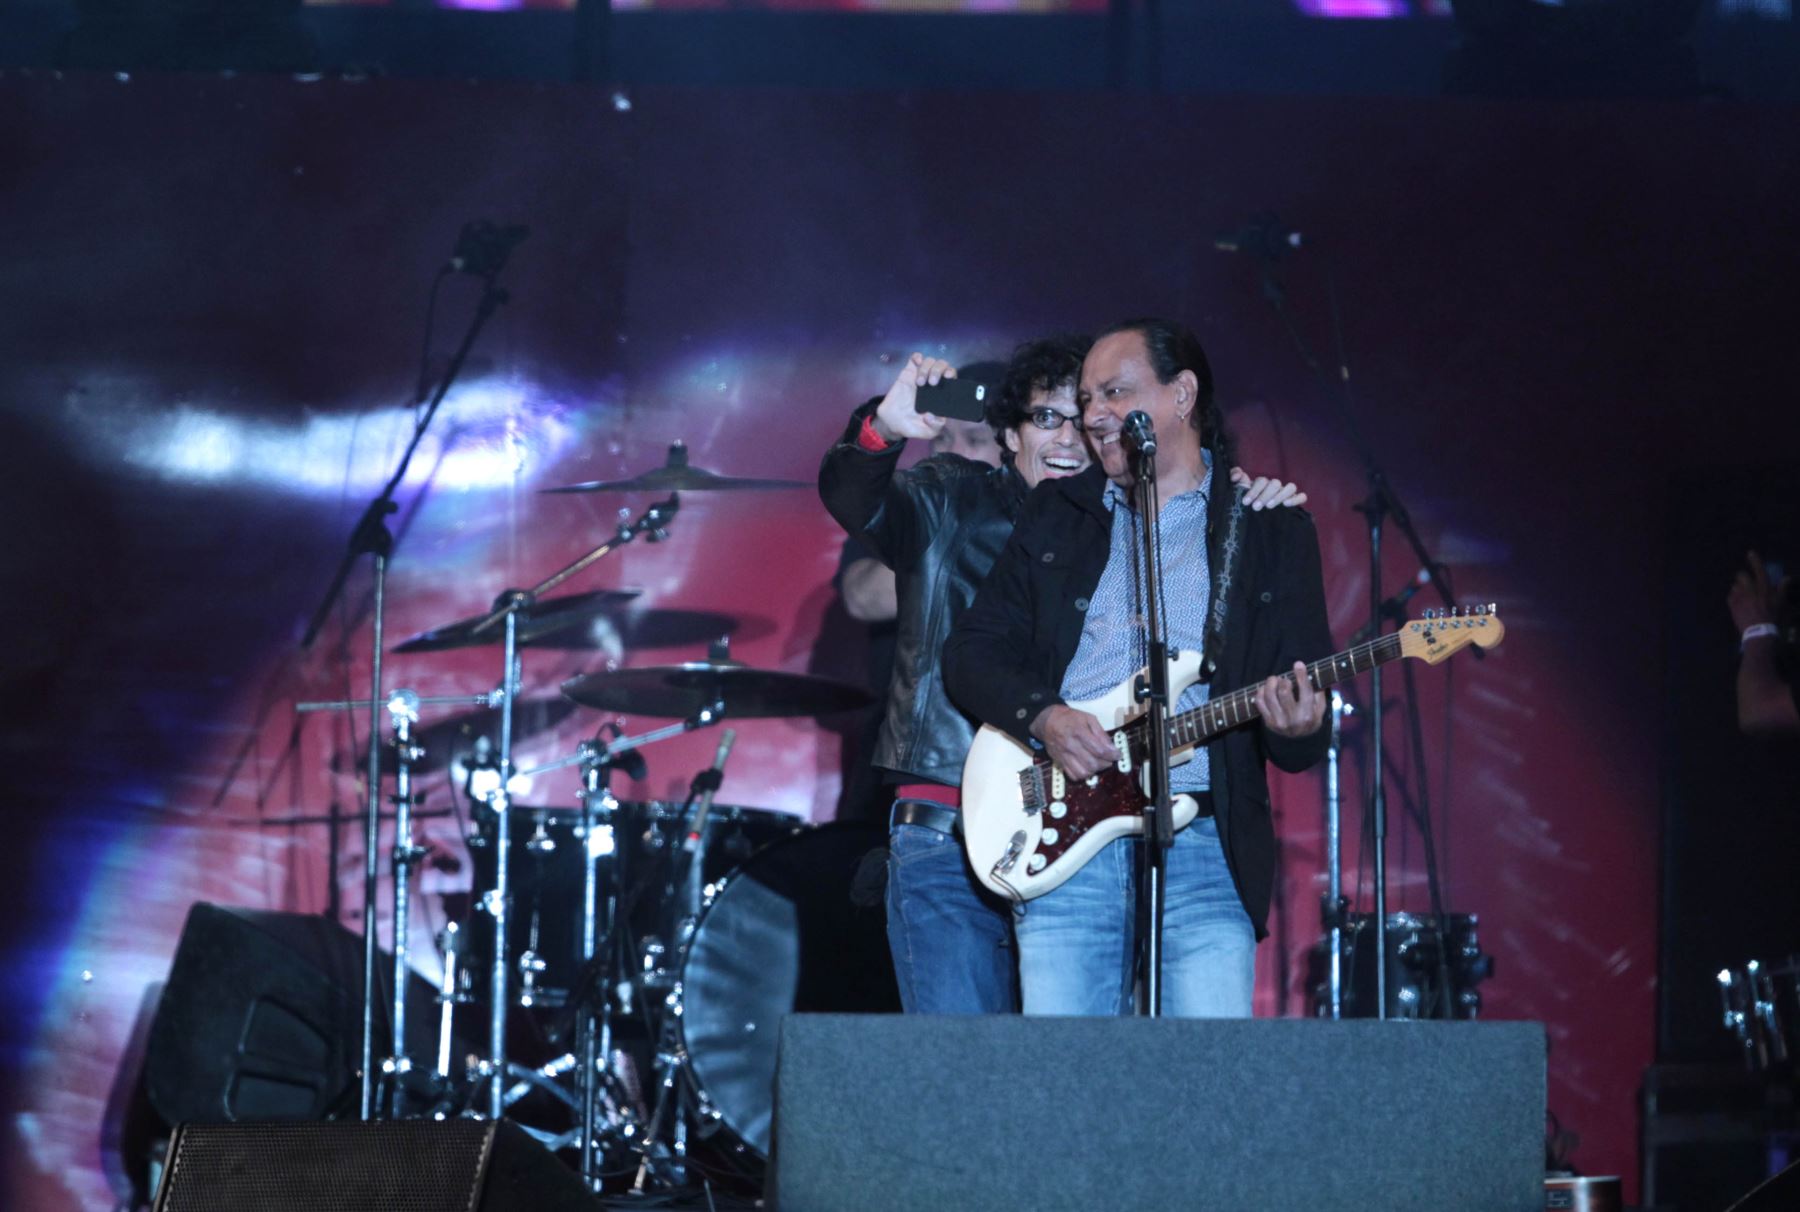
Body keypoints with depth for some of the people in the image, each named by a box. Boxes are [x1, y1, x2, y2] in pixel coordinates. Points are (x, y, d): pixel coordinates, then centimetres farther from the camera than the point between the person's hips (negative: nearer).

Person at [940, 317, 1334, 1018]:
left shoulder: (1270, 532, 10)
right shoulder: (1056, 517, 17)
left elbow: (1305, 746, 6)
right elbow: (971, 650, 13)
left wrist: (1296, 730, -18)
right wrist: (1042, 717, -7)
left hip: (1203, 850, -2)